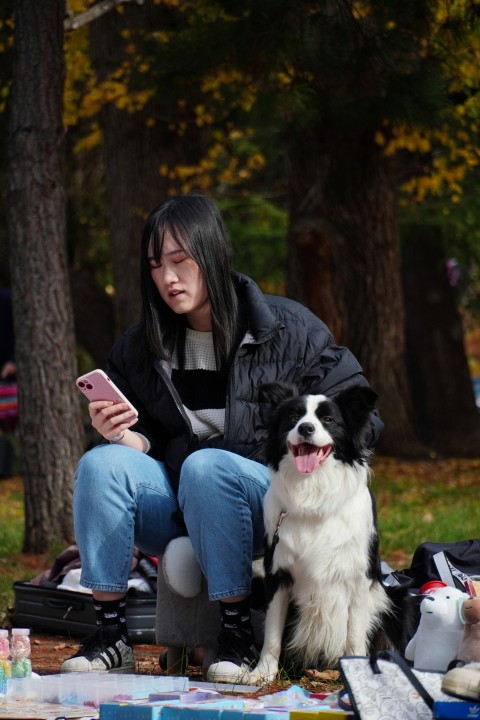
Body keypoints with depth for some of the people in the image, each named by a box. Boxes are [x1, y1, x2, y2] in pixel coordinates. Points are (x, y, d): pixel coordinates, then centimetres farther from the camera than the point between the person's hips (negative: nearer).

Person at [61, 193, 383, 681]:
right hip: (179, 509, 4)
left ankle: (238, 632, -27)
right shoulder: (141, 347, 7)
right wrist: (126, 435, -11)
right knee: (100, 463, -22)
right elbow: (145, 432, 12)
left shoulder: (288, 330, -5)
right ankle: (109, 633, -20)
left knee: (204, 466, -35)